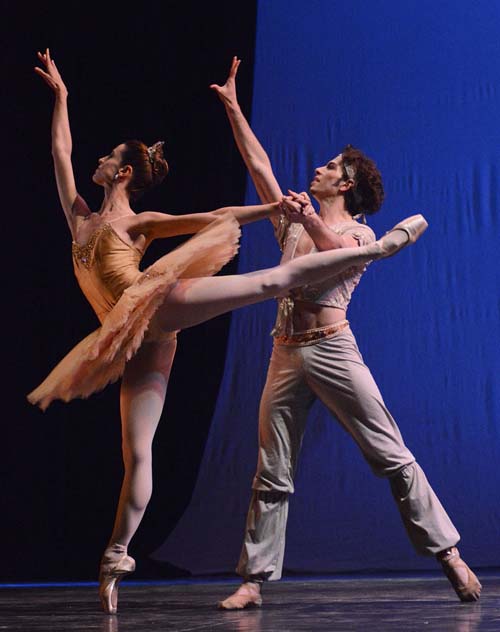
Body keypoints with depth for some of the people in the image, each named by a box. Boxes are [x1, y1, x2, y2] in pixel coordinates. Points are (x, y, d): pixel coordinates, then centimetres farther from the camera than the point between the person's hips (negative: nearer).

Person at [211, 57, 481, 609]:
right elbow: (258, 163, 21)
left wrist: (314, 223, -31)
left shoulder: (359, 233, 8)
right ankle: (255, 579, 3)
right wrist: (233, 107, 21)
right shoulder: (294, 223, 21)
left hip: (332, 350, -4)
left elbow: (341, 255, -16)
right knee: (271, 475, 1)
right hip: (286, 356, 5)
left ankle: (449, 554, -1)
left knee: (392, 456, -7)